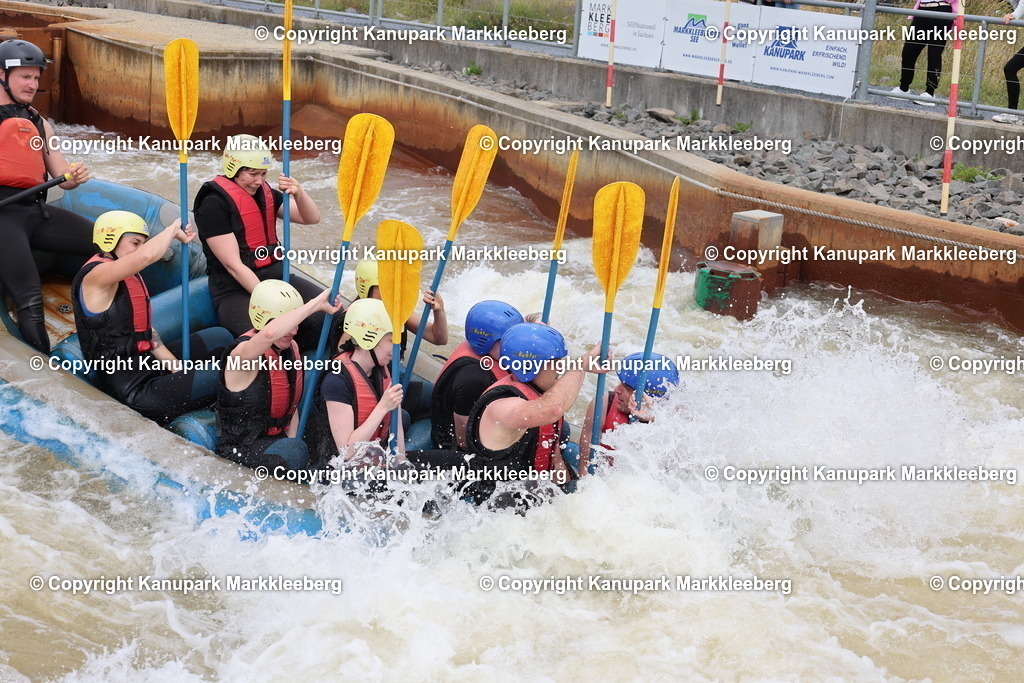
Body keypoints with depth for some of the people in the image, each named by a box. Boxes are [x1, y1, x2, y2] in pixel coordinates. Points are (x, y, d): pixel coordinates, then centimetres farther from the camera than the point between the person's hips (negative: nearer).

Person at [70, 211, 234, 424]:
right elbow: (147, 255, -35)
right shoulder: (96, 275, -17)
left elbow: (146, 330, 11)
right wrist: (174, 229, -16)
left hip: (148, 363, 11)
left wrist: (176, 367, 2)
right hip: (131, 388, -11)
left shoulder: (129, 276, 14)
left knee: (221, 337, 16)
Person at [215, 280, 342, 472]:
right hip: (238, 448, -8)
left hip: (278, 440, 8)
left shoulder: (291, 347, 6)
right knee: (296, 450, -33)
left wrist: (292, 439, -3)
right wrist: (317, 303, -38)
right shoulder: (242, 353, -19)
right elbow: (269, 334, -44)